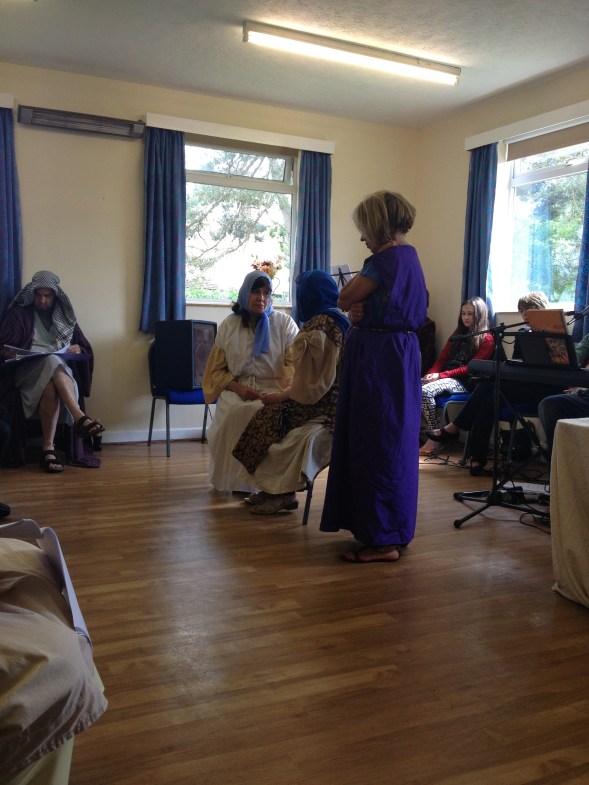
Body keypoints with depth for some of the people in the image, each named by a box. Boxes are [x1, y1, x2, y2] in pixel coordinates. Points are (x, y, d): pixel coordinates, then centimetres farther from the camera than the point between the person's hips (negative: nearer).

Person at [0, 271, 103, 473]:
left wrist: (77, 348, 0)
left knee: (50, 386, -39)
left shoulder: (65, 317, 24)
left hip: (61, 369, 2)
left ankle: (48, 449, -49)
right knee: (52, 362, -39)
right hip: (28, 369, -2)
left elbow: (86, 348, 24)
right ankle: (80, 417, -52)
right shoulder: (19, 313, 17)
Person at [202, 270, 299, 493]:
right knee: (235, 412, -33)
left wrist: (285, 392, -26)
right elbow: (217, 370, 9)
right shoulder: (228, 326, 10)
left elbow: (294, 362, -5)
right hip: (237, 389, 1)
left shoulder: (284, 323, 5)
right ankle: (235, 479, -16)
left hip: (274, 389, -1)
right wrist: (238, 388, -12)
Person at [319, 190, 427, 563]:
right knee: (392, 442, 16)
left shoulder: (388, 258, -15)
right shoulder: (408, 255, 15)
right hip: (400, 354, 10)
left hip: (379, 359, -10)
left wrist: (369, 263, -2)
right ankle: (394, 529, 28)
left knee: (376, 443, -4)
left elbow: (345, 299, -12)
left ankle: (383, 540, 4)